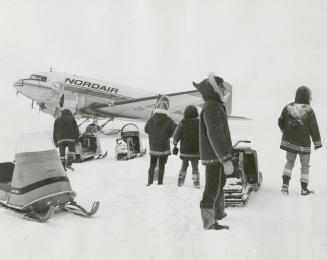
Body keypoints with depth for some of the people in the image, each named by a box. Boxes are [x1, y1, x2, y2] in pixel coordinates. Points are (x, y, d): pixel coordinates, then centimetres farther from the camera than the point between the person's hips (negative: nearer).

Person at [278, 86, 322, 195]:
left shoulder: (287, 107, -3)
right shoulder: (308, 110, -14)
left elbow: (280, 122, 8)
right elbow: (314, 128, -10)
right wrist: (317, 143, 2)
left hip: (289, 141, 3)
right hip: (304, 143, -3)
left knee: (289, 163, 18)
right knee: (305, 165, 12)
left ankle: (285, 184, 6)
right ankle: (304, 188, 17)